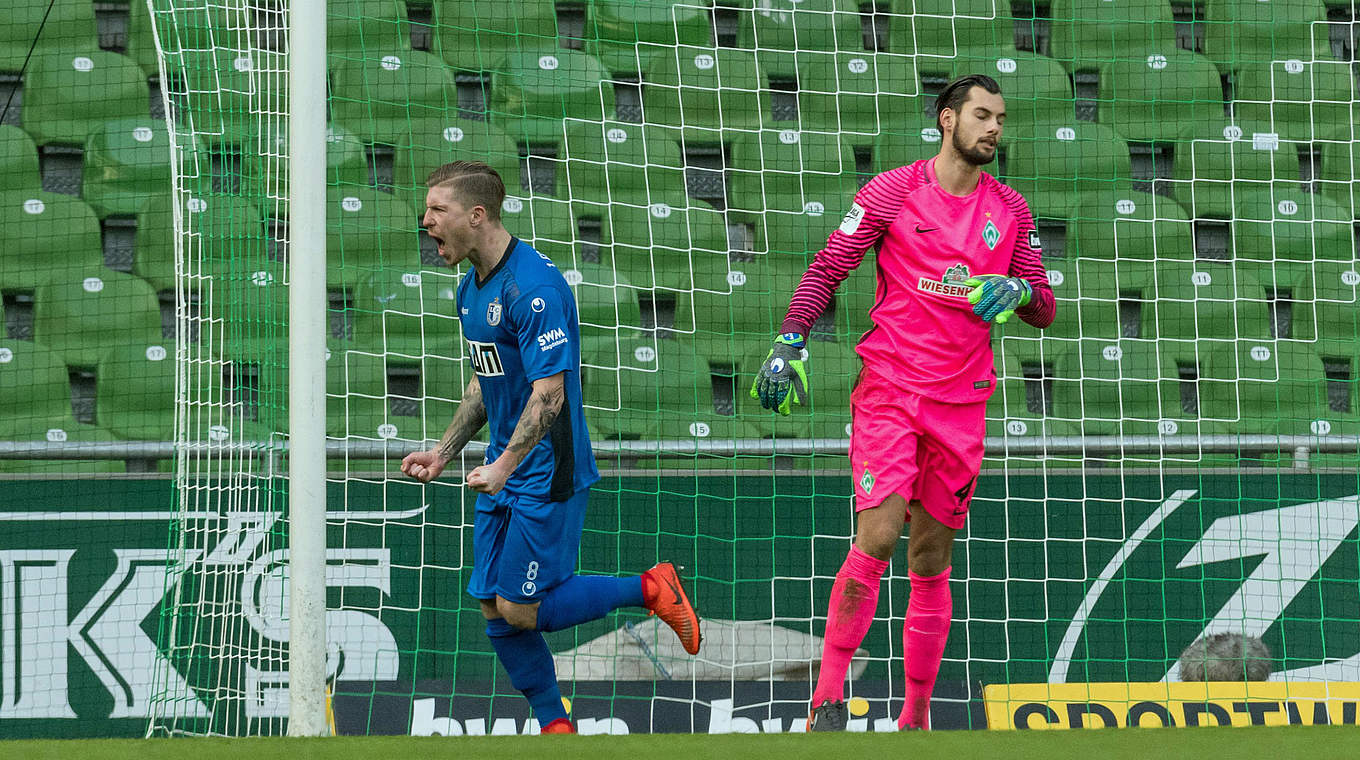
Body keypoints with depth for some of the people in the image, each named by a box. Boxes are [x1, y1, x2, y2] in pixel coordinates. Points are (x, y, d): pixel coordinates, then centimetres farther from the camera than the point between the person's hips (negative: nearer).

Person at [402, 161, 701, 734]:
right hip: (501, 477, 9)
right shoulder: (471, 288, 10)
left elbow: (549, 393, -25)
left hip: (546, 476, -9)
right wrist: (445, 451, 15)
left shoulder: (534, 288, -21)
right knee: (494, 608, 6)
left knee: (520, 610, -8)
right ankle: (554, 727, 18)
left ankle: (650, 589, 7)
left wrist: (505, 466, -32)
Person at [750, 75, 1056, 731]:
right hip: (889, 389, -4)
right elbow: (827, 269, 1)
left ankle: (915, 721, 12)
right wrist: (789, 343, -11)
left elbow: (1043, 310, 14)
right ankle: (828, 700, -9)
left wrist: (1022, 292, -9)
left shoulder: (1010, 211, 10)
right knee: (877, 538, -17)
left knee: (931, 563, 7)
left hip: (961, 404, 4)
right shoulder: (893, 192, 0)